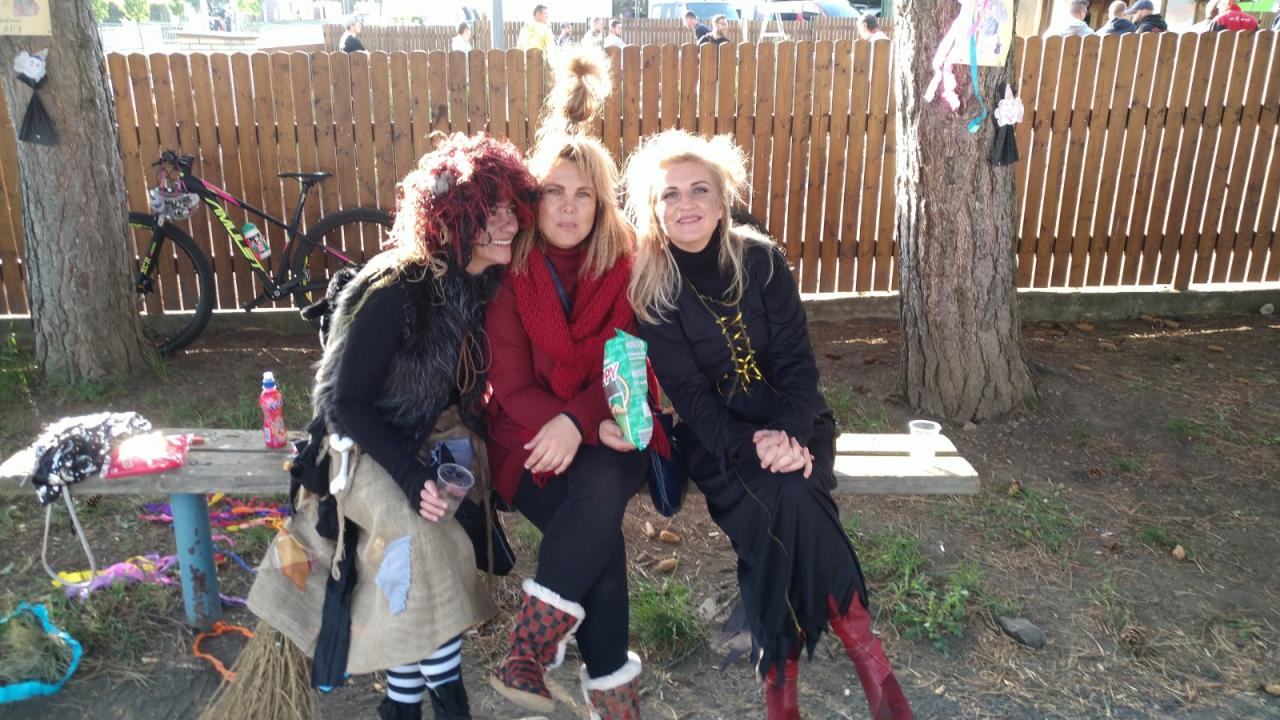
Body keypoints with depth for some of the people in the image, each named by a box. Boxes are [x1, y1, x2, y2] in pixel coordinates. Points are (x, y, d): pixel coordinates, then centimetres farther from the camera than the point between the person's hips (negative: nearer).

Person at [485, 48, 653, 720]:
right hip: (531, 432, -1)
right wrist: (592, 426, -22)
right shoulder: (511, 268, -6)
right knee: (601, 529, -26)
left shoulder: (628, 261, -2)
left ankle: (536, 636, -19)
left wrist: (578, 422, -22)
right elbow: (510, 383, -7)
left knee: (601, 488, -32)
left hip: (611, 427, 1)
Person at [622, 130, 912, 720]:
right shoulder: (650, 286, -8)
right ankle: (861, 646, -16)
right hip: (715, 436, -1)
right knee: (782, 502, -30)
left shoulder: (761, 260, -5)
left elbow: (797, 362, -7)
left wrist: (787, 435, -26)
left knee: (787, 498, -29)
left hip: (791, 421, 1)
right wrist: (749, 447, -27)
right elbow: (688, 393, -11)